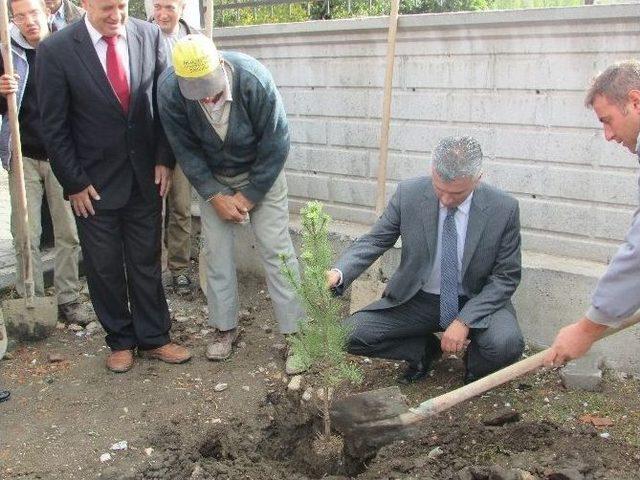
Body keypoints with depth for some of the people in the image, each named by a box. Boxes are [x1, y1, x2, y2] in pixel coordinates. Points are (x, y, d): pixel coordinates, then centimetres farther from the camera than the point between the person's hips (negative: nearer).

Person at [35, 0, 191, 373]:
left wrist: (164, 159, -2)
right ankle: (121, 340, 30)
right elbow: (54, 127, -7)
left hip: (146, 177, 2)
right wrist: (74, 182, -7)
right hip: (94, 183, -2)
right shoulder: (56, 50, -11)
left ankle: (154, 337, 27)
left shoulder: (150, 35, -4)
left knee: (147, 262, 12)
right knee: (105, 268, 10)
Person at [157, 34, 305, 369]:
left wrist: (249, 196, -16)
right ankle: (226, 328, 20)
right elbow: (186, 150, -12)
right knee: (216, 253, 4)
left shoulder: (254, 79, -31)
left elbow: (275, 144, -21)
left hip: (261, 173, -2)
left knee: (276, 250, -6)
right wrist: (215, 196, -15)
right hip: (211, 178, 3)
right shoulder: (169, 90, -25)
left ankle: (296, 331, 2)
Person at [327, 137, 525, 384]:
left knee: (506, 344, -32)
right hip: (416, 300, 2)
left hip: (475, 302, -1)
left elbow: (506, 277, -9)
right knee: (350, 334, -16)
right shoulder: (408, 194, -13)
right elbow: (374, 241, -7)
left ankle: (476, 366, 6)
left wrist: (464, 321, -22)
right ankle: (424, 349, 10)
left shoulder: (504, 209, -15)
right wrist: (338, 274, -28)